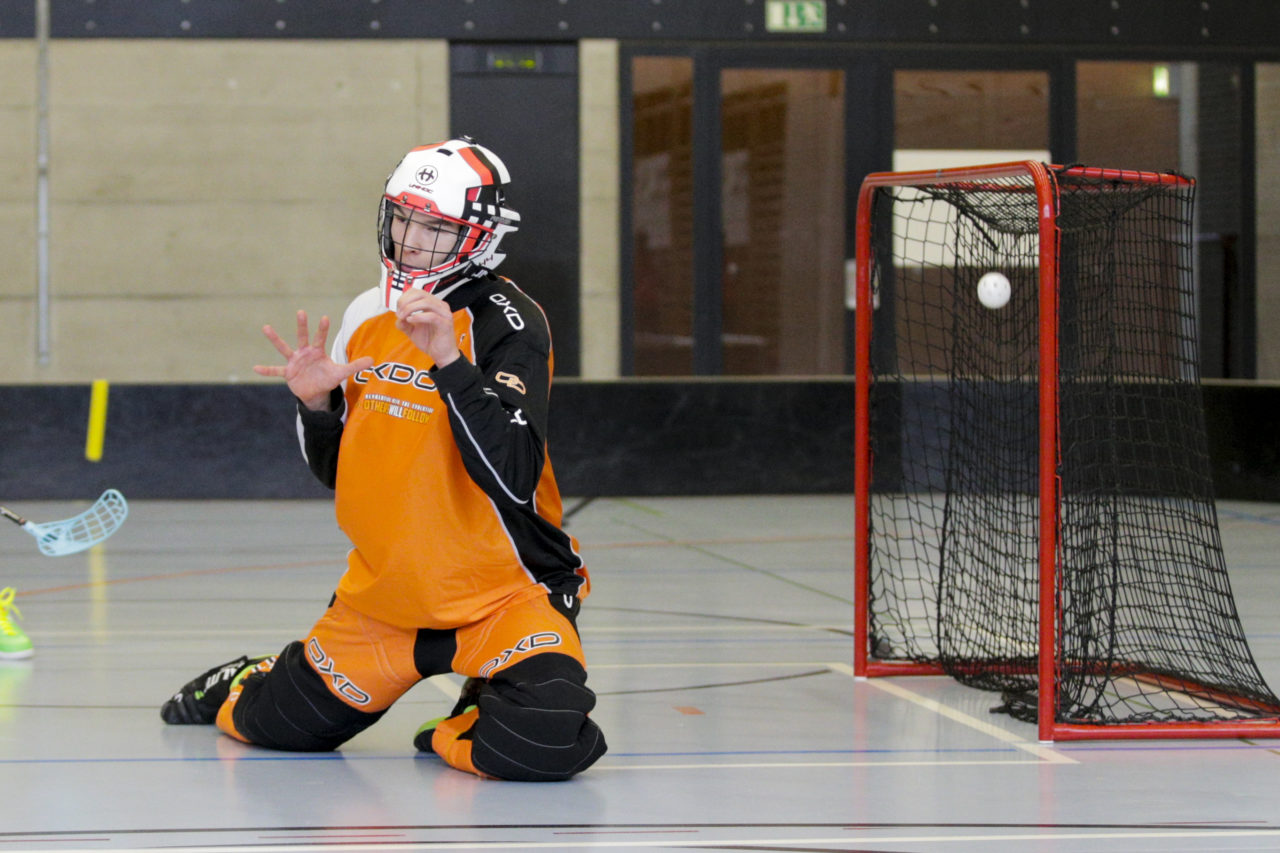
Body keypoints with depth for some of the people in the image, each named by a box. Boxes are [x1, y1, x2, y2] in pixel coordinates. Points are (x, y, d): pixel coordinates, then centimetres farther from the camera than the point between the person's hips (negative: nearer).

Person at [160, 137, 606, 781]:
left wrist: (448, 359, -34)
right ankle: (242, 688, 53)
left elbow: (512, 476, -30)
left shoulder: (507, 323, -16)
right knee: (279, 726, 17)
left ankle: (460, 734, 5)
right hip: (384, 591, 6)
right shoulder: (368, 317, 4)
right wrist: (317, 404, -8)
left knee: (542, 744, -29)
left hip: (501, 593, -5)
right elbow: (337, 472, 12)